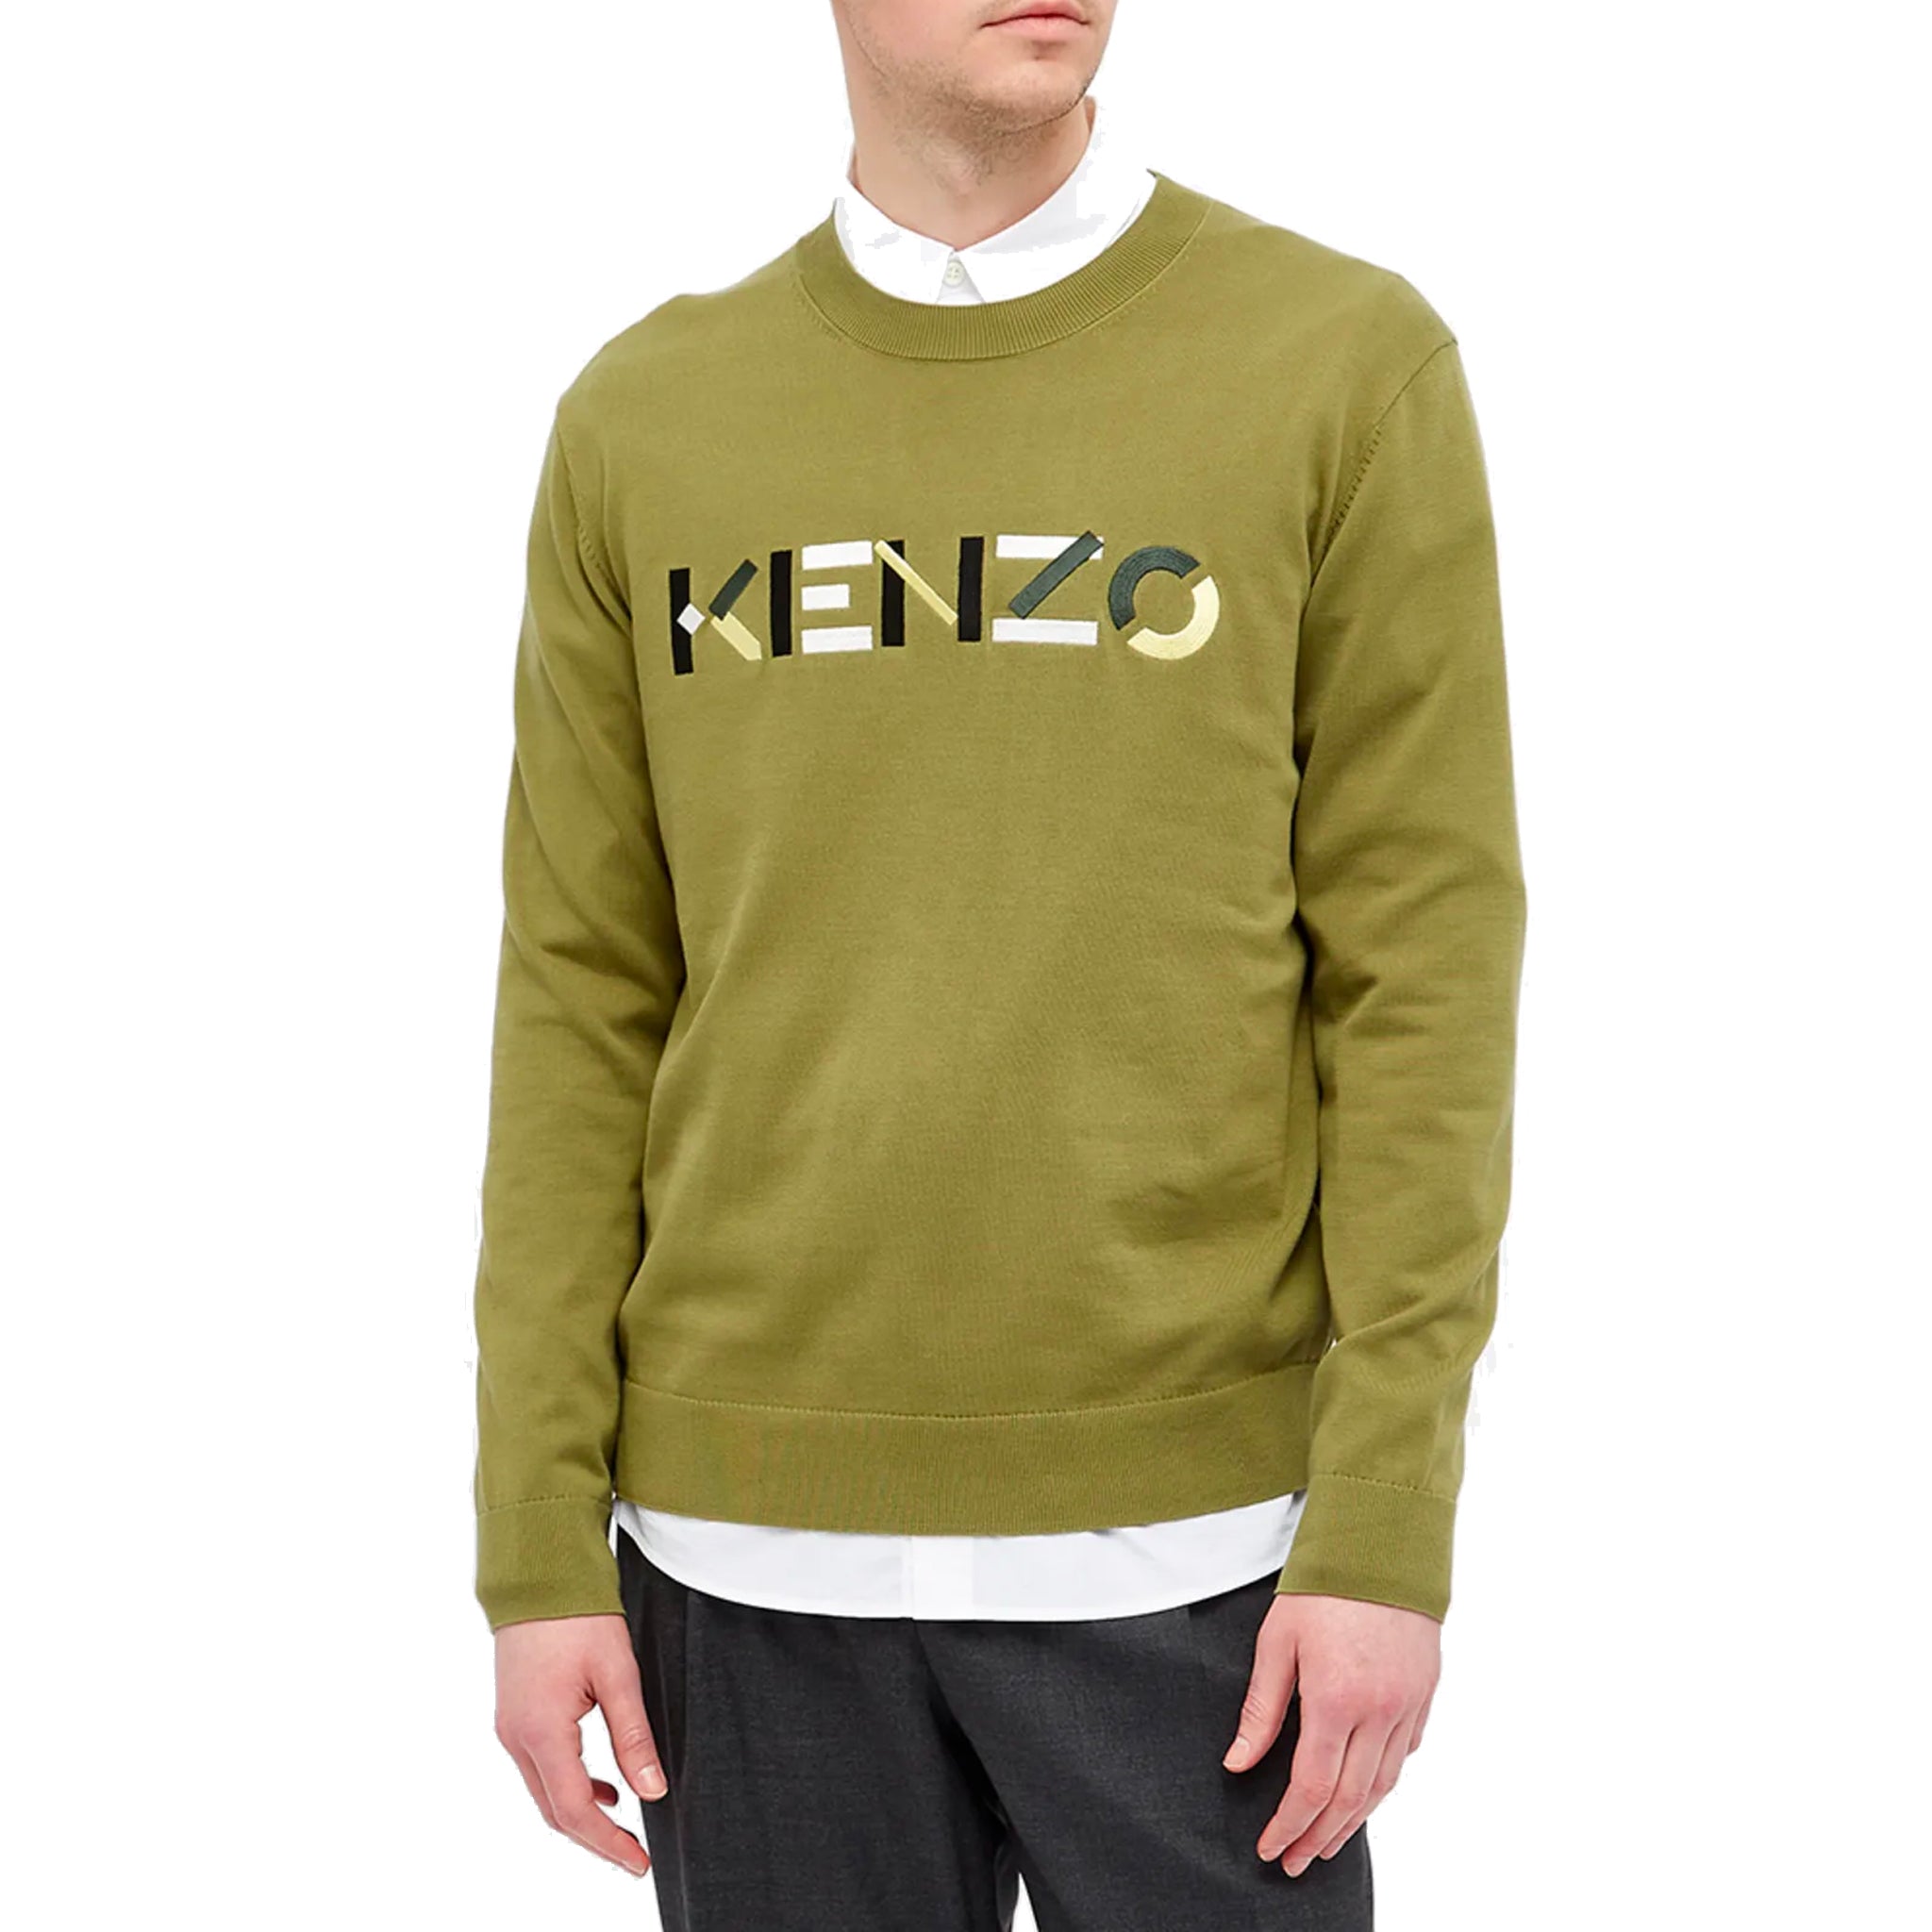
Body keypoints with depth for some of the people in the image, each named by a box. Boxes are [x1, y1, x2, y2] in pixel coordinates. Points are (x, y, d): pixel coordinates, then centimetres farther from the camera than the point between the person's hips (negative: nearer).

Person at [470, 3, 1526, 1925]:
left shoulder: (1350, 364, -3)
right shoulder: (641, 423, 5)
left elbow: (1423, 971, -5)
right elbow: (583, 999, 6)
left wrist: (1389, 1529, -10)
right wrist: (539, 1549, 2)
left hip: (1186, 1531, -2)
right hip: (754, 1536, 2)